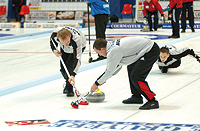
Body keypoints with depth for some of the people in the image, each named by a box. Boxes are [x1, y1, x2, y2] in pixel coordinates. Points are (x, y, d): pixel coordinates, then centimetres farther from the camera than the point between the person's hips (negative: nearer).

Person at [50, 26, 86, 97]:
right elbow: (52, 41, -9)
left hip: (80, 47, -4)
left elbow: (77, 59, -48)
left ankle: (69, 89, -8)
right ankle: (67, 82, 30)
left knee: (69, 65, -23)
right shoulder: (55, 34, -36)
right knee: (62, 68, -2)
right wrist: (54, 50, -27)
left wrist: (73, 75, -55)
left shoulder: (76, 40, -47)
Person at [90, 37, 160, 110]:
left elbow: (109, 71, -10)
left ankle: (152, 101, -11)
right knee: (131, 68, 24)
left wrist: (97, 83, 3)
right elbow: (118, 65, 25)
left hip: (152, 51, -11)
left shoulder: (113, 51, -17)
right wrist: (103, 79, 28)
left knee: (135, 76, -14)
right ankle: (137, 97, 29)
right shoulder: (113, 45, 14)